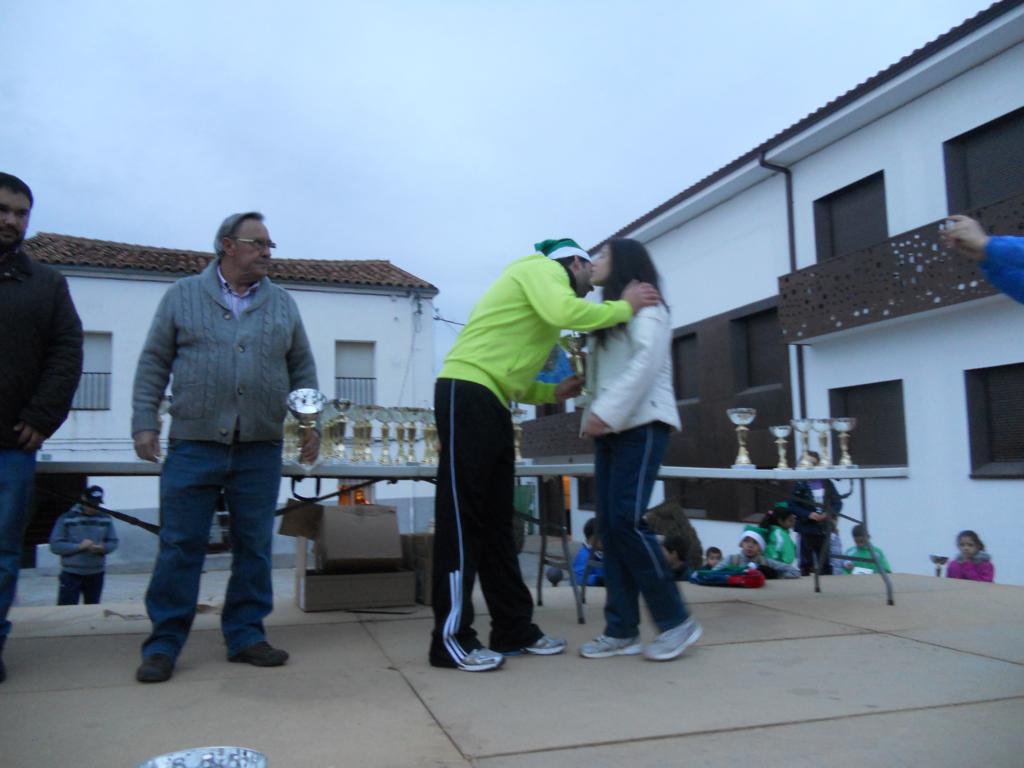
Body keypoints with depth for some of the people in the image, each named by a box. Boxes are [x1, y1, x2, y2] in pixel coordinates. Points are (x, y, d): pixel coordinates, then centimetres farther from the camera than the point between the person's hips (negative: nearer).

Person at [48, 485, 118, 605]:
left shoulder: (106, 519, 2)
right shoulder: (66, 519, -8)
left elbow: (113, 542, 7)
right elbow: (55, 545, -10)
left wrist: (103, 548, -15)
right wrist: (79, 546, -22)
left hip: (96, 574, 4)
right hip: (71, 574, -3)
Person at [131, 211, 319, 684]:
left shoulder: (283, 304, 12)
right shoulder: (183, 296, 7)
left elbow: (303, 369, 14)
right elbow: (153, 363, 6)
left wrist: (311, 424, 5)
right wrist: (144, 422, -1)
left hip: (260, 450, 2)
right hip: (193, 445, -2)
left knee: (254, 547, 6)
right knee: (180, 547, 1)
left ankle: (245, 635, 18)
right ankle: (163, 643, 12)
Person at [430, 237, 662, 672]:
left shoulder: (544, 291, 28)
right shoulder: (542, 269, 2)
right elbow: (564, 313, -22)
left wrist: (554, 392, 10)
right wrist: (623, 308, -8)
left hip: (490, 403, 10)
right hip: (467, 393, -10)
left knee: (495, 520, 10)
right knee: (461, 517, -9)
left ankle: (515, 629, 16)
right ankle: (451, 638, -3)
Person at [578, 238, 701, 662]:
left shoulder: (643, 304, -1)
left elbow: (647, 361, -17)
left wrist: (606, 412, -25)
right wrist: (597, 416, 7)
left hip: (640, 425, -8)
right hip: (611, 429, 8)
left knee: (626, 519, -16)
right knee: (609, 525, 0)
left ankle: (676, 620, -5)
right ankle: (621, 630, 3)